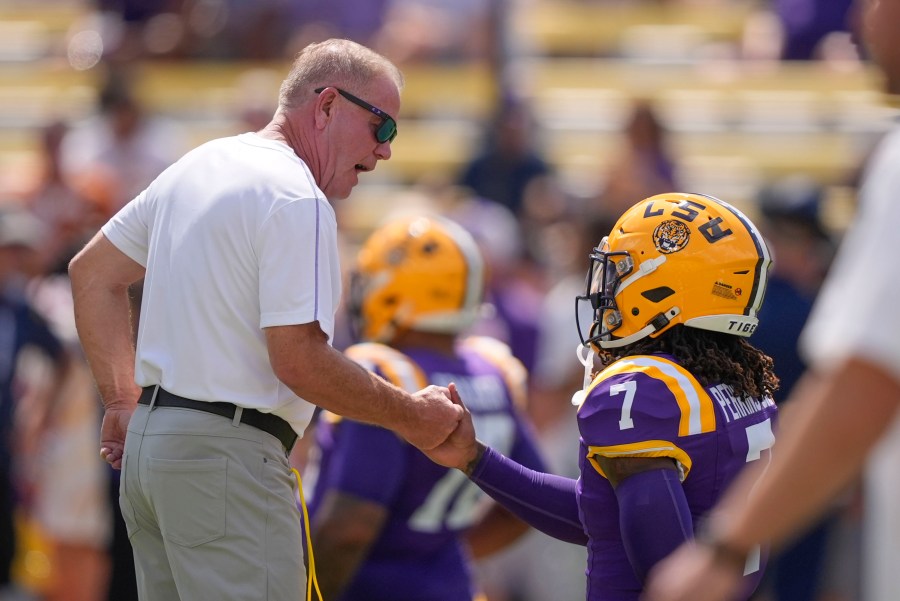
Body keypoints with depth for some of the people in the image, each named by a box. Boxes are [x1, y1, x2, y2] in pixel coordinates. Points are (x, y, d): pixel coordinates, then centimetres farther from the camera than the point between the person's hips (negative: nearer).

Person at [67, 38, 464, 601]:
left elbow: (93, 273, 23)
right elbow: (300, 361, -19)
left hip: (146, 448, 10)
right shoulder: (295, 199, -14)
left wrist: (125, 403, 23)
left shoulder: (196, 167, 15)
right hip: (227, 458, -10)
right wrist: (411, 415, -7)